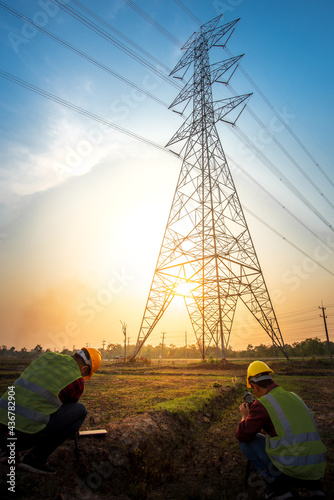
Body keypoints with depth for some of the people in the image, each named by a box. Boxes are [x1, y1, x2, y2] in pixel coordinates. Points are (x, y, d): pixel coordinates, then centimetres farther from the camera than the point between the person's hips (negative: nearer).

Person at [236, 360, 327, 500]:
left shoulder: (262, 403, -9)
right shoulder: (294, 397, 12)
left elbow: (242, 435, -3)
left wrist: (244, 417, 17)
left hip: (291, 470, -7)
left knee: (245, 441, 9)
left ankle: (276, 487, 5)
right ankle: (312, 484, 18)